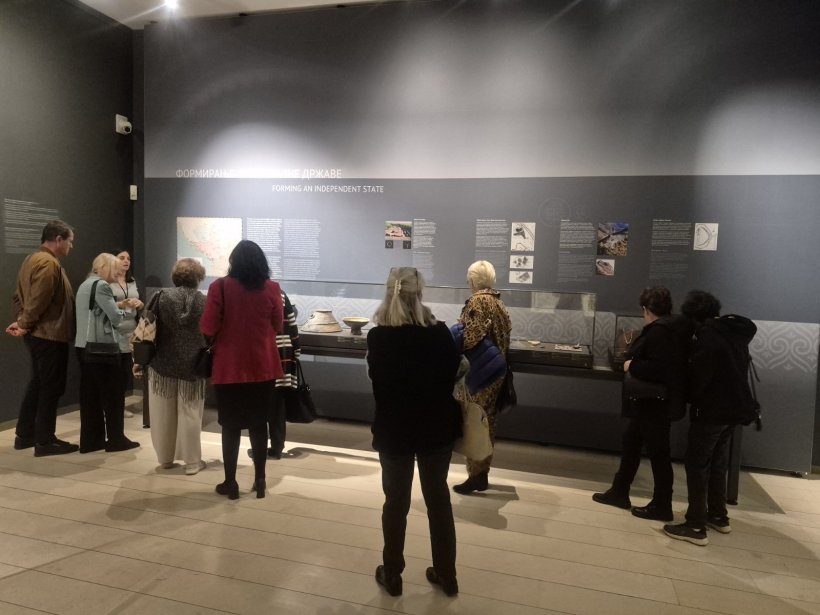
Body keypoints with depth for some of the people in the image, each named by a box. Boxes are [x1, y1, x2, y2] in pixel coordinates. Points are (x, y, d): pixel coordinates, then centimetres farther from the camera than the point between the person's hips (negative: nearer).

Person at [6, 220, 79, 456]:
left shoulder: (32, 259, 16)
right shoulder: (49, 263, -19)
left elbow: (20, 296, 15)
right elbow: (38, 300, -25)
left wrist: (22, 321, 6)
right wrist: (25, 325, -14)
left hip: (39, 334, 11)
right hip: (50, 336, -11)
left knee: (37, 385, 18)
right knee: (51, 388, -2)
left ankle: (24, 435, 27)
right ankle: (45, 441, 5)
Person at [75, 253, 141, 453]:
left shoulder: (85, 285, 17)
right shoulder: (101, 285, -14)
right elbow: (116, 318, -15)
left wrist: (118, 305, 10)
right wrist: (122, 309, 5)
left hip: (84, 346, 10)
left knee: (90, 394, 11)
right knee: (113, 393, 0)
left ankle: (90, 440, 15)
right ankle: (116, 440, 6)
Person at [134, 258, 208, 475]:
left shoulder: (161, 297, -3)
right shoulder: (204, 302, -4)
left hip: (163, 364, 1)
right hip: (192, 367, -1)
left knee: (163, 415, 14)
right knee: (189, 415, 7)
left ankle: (165, 458, 27)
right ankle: (192, 462, 13)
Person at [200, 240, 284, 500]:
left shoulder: (220, 287, -9)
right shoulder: (272, 289, -4)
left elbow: (208, 328, -9)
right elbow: (277, 327, 6)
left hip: (229, 368, -2)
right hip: (263, 368, 2)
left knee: (231, 426, 10)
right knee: (259, 424, 13)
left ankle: (230, 482, 19)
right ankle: (260, 480, 21)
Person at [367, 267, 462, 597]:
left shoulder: (377, 337, -14)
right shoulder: (439, 332, -11)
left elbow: (377, 381, -5)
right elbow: (453, 373, -1)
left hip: (394, 430, -1)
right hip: (437, 428, 2)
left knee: (396, 502, 14)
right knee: (439, 499, 16)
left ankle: (392, 575, 29)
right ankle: (446, 575, 29)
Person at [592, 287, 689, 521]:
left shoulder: (659, 330, -23)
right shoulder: (672, 326, 9)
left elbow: (659, 369, -31)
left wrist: (632, 366, -18)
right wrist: (635, 359, 13)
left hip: (656, 403, -11)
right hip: (653, 401, 11)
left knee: (658, 452, 3)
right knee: (630, 444, 18)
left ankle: (662, 506, 18)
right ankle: (619, 492, 30)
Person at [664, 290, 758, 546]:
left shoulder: (708, 336, -19)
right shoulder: (736, 331, 8)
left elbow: (697, 378, -19)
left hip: (712, 410, -9)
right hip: (734, 407, 9)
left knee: (697, 466, -2)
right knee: (718, 464, 20)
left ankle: (696, 527, 0)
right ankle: (719, 516, 30)